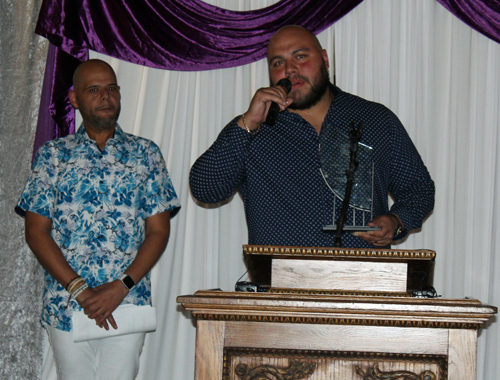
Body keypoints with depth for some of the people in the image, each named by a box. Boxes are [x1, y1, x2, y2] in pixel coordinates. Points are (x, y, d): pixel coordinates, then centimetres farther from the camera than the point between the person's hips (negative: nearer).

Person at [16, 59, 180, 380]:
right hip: (66, 305, 0)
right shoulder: (53, 155, 7)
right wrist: (79, 289, -10)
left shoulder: (145, 154, 8)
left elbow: (159, 231, 3)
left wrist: (121, 287, -10)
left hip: (128, 304, 0)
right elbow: (36, 231, 1)